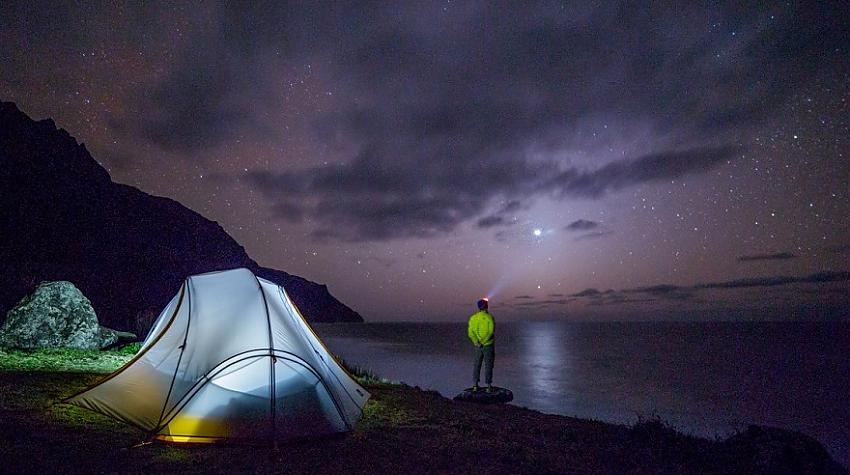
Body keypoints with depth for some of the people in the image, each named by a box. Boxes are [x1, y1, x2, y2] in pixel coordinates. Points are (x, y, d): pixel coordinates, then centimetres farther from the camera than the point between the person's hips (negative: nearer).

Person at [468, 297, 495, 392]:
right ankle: (489, 386, 8)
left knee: (477, 365, 14)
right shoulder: (489, 317, -12)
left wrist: (477, 342, -12)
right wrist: (483, 342, -17)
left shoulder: (473, 318, 0)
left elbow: (470, 332, -7)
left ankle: (475, 385, 16)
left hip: (478, 346, 4)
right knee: (488, 366, 5)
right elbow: (491, 331, -20)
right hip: (488, 345, -4)